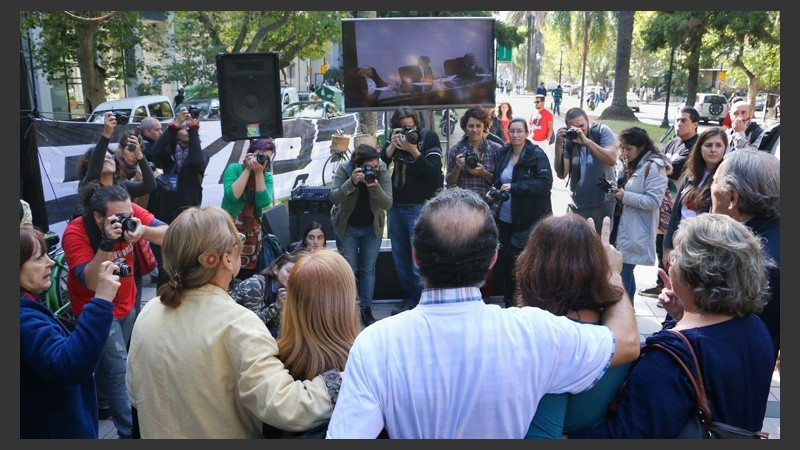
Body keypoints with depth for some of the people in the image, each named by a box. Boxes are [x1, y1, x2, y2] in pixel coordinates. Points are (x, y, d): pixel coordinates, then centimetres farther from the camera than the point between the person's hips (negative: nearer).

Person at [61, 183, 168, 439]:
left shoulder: (130, 213, -18)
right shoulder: (76, 232, -27)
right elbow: (92, 283, -33)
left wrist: (144, 231, -43)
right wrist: (106, 243, -44)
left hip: (126, 304, 5)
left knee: (110, 360, 23)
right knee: (119, 369, -6)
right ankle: (130, 430, 7)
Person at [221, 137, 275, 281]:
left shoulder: (267, 177, 4)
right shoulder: (234, 168, -4)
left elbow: (264, 202, -12)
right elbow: (232, 195, -20)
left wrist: (259, 173, -15)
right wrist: (248, 169, -15)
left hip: (252, 232, 4)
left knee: (249, 272, 9)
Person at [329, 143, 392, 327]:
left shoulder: (382, 172, -18)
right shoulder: (344, 170, -20)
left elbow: (387, 204, -23)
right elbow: (334, 198, -30)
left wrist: (375, 187, -40)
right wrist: (351, 182, -43)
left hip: (372, 227, 1)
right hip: (347, 227, -1)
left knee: (368, 269, 6)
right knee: (349, 269, 2)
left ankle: (366, 310, 17)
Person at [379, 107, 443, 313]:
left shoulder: (429, 137, -6)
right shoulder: (393, 140, 6)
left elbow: (434, 173, -15)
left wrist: (414, 151, -24)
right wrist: (392, 146, -14)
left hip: (420, 207, -6)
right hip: (395, 207, 6)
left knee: (418, 264, -4)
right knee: (401, 262, 14)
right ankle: (409, 301, 29)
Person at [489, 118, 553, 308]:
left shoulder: (537, 155, -9)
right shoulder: (503, 153, 8)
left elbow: (545, 183, -19)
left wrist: (514, 187, -23)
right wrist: (493, 193, -1)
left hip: (530, 220, -6)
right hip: (505, 218, 6)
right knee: (505, 260, 12)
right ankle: (509, 303, 28)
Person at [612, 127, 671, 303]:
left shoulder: (654, 167, -14)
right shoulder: (633, 164, 14)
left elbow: (654, 201, -19)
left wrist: (625, 196, -17)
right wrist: (618, 189, 5)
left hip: (638, 232, -9)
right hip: (625, 227, 9)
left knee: (623, 272, -7)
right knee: (624, 270, 12)